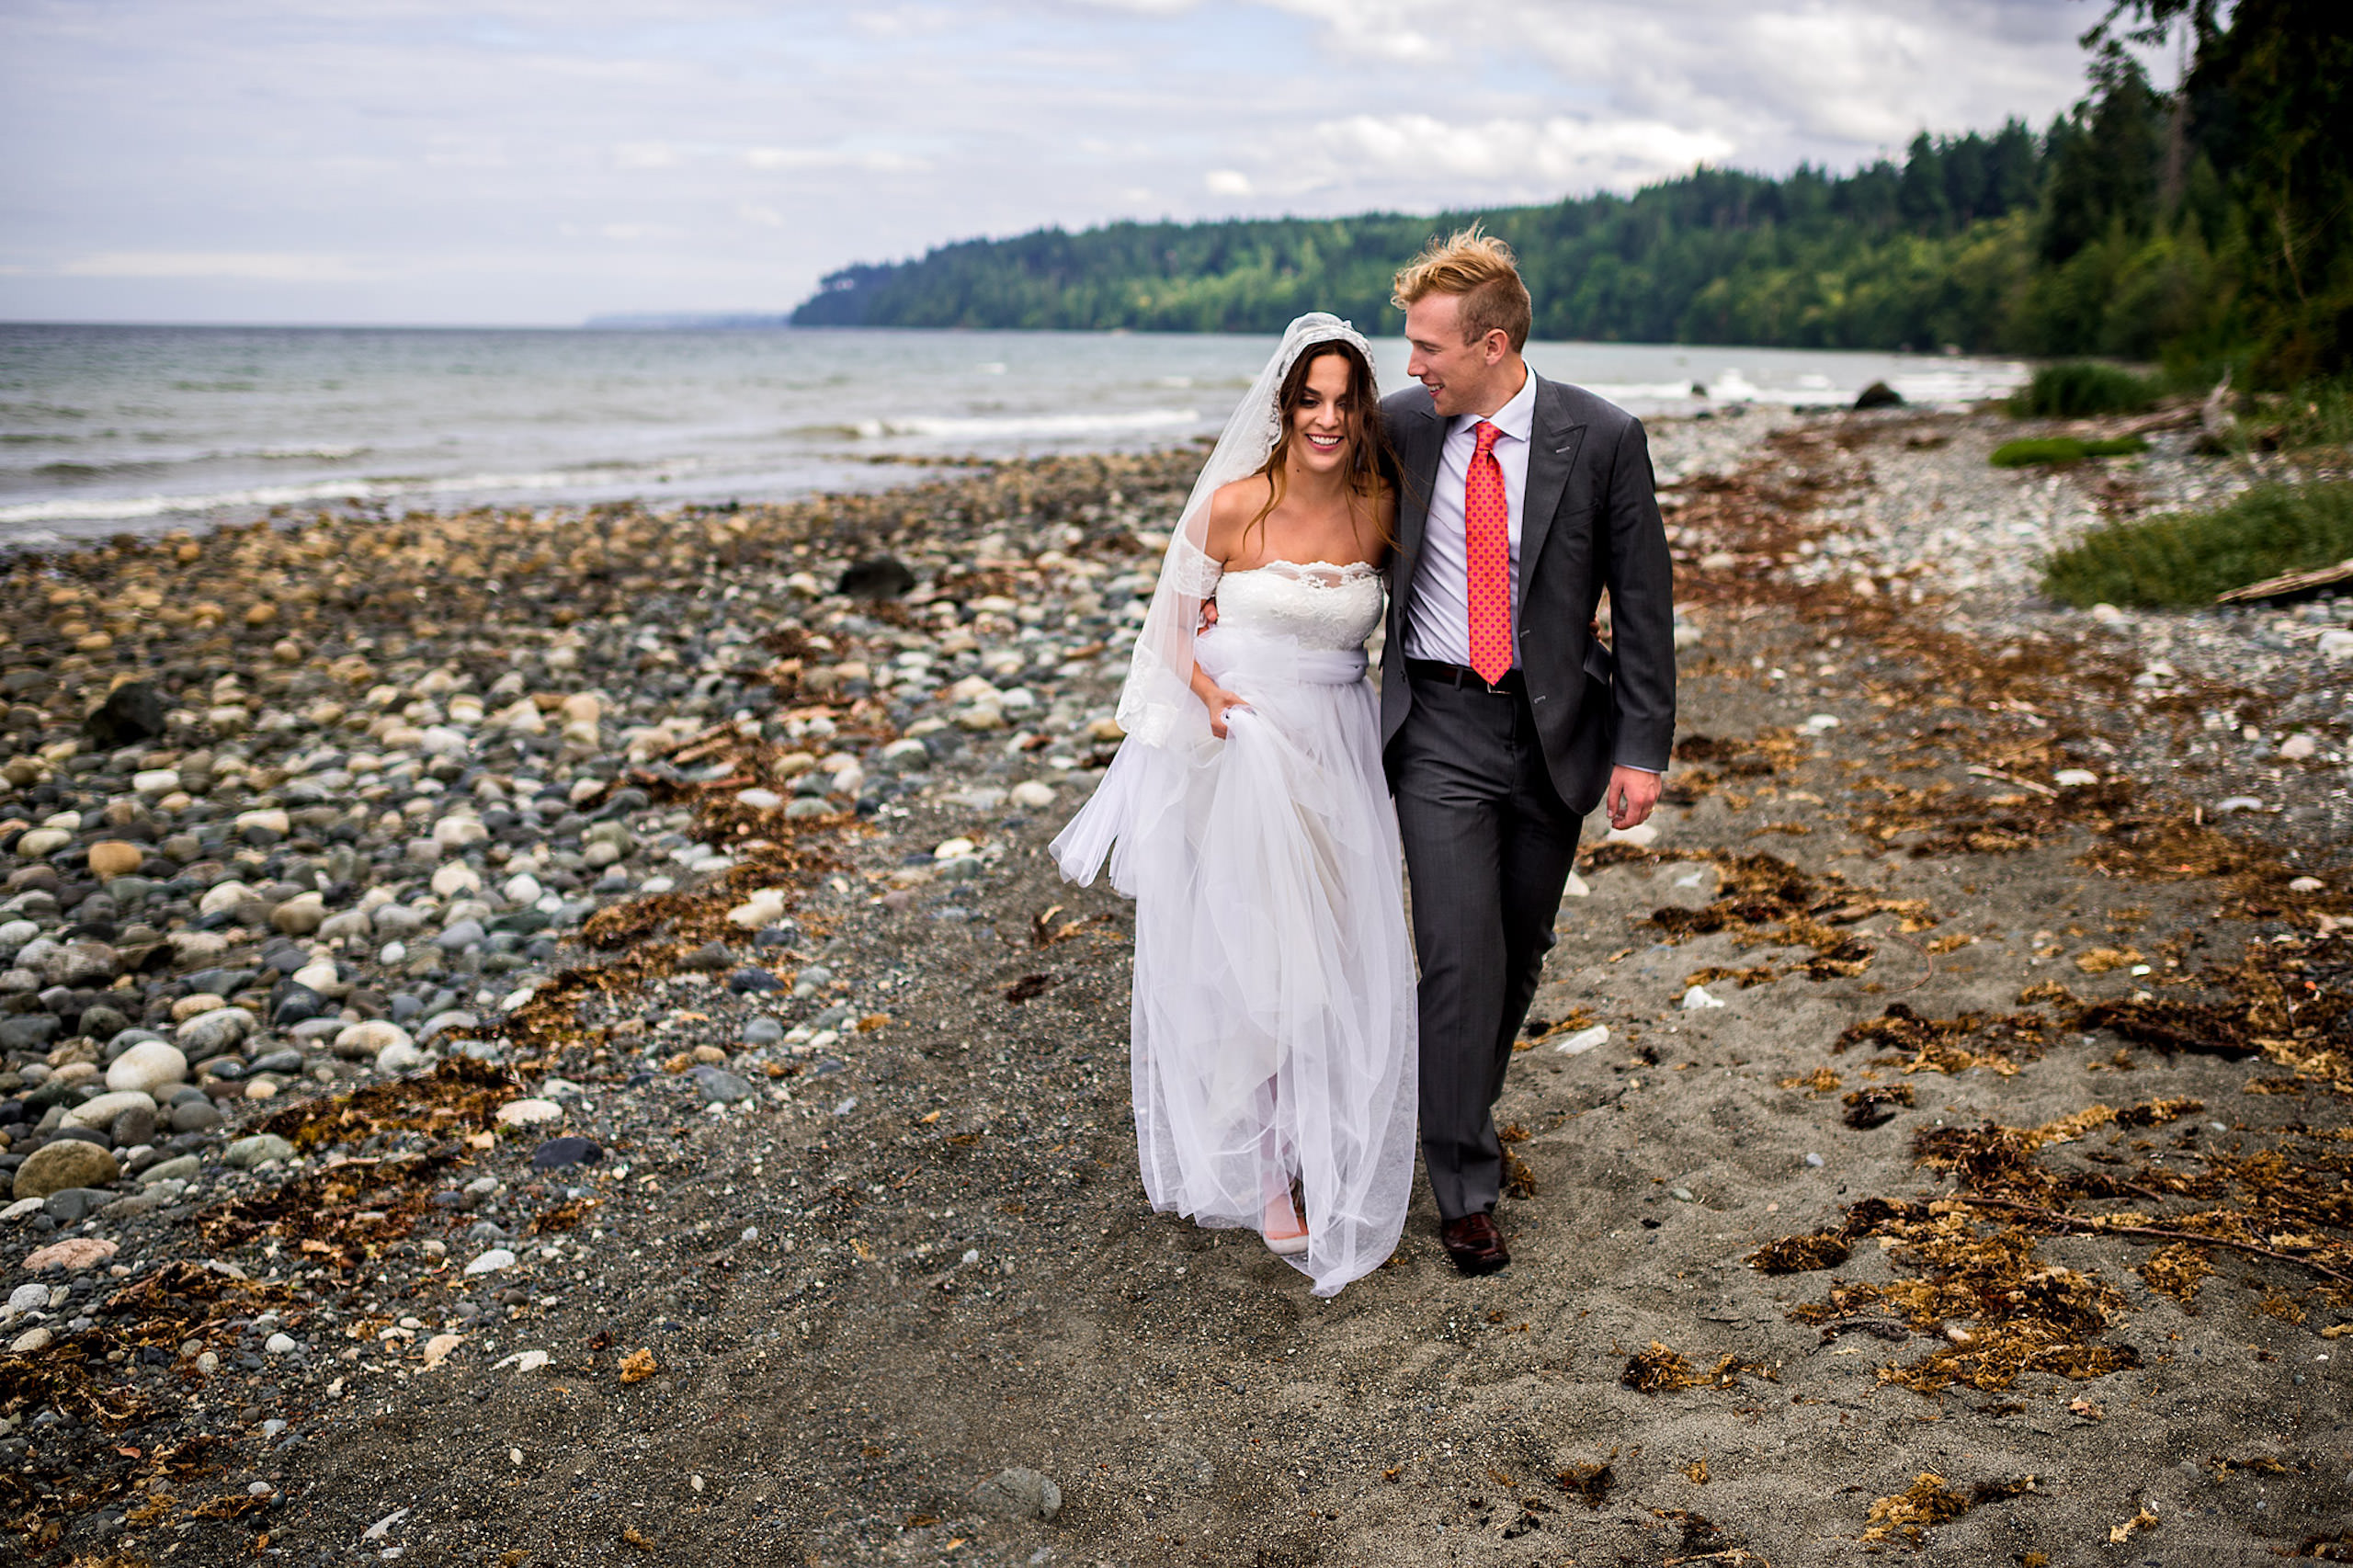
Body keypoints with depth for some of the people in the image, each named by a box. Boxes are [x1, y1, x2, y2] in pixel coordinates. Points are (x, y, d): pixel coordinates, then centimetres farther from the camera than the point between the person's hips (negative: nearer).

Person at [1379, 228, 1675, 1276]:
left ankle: (1464, 1115, 38)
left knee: (1520, 954, 13)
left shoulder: (1602, 439, -8)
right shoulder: (1401, 425, -2)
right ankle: (1465, 1186, 8)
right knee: (1461, 958, -6)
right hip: (1438, 727, 0)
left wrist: (1642, 747, -7)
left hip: (1553, 728, 1)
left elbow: (1642, 599, -3)